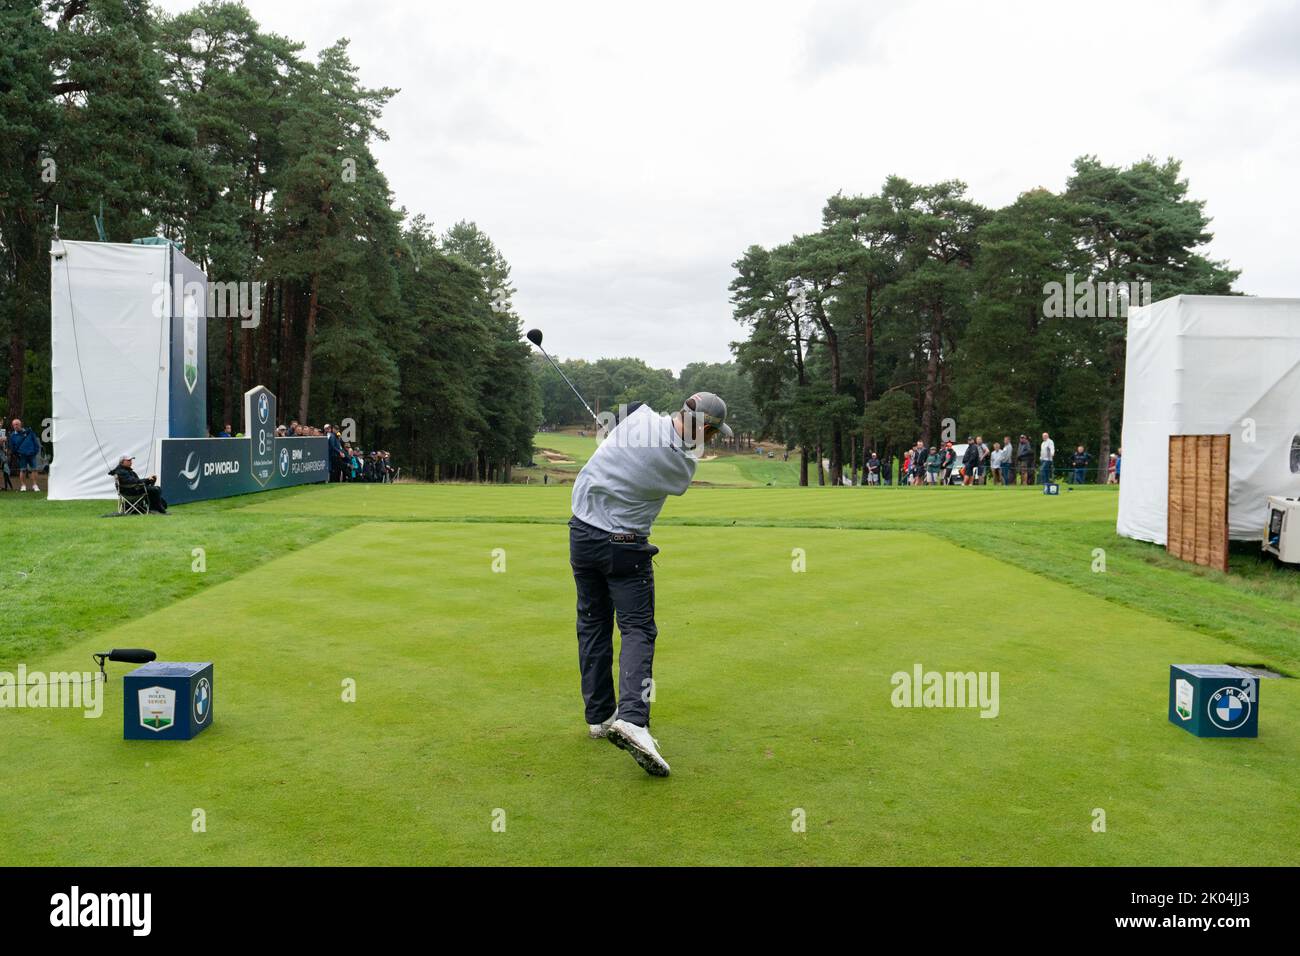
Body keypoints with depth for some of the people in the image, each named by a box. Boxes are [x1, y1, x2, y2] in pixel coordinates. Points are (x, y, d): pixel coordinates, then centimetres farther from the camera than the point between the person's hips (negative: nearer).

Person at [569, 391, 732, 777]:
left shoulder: (641, 416, -6)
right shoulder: (682, 467, -13)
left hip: (582, 533, 5)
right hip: (625, 548, -5)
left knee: (593, 626, 13)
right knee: (637, 629, -1)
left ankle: (599, 716, 19)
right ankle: (632, 718, -20)